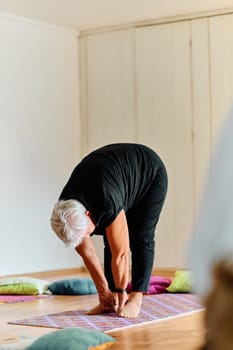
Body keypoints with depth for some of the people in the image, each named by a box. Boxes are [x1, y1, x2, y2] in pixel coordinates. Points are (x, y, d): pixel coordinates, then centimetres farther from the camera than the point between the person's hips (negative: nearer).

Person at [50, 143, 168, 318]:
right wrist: (104, 292, -5)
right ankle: (110, 301, 0)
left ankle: (136, 298, -9)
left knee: (140, 238, -14)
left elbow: (120, 254, -32)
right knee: (111, 241, -4)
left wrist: (121, 293, -18)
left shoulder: (108, 207, -43)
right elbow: (87, 252, -11)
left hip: (150, 172, -6)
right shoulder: (66, 211, -22)